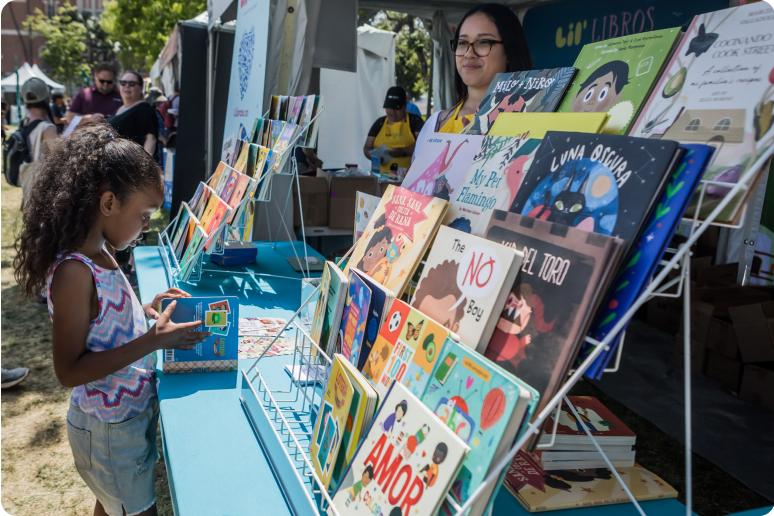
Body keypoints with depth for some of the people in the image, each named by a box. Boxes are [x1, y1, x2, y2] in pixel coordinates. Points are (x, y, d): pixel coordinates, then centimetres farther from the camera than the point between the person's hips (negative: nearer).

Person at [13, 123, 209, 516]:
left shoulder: (98, 253, -2)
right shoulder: (74, 272, -28)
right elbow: (69, 371, -26)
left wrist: (145, 311, -2)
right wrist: (153, 341, -30)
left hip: (130, 414, 8)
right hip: (109, 429, -8)